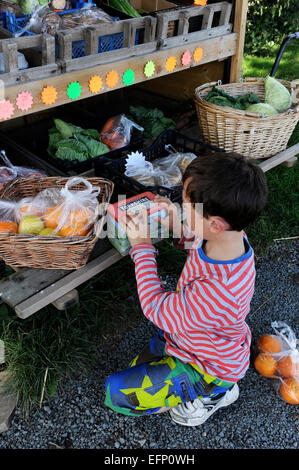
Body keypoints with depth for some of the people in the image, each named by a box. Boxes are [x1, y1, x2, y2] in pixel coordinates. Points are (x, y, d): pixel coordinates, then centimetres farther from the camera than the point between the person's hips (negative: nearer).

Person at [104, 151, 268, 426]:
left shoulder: (218, 294, -47)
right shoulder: (230, 238, -22)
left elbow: (156, 308, -28)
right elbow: (200, 248, 5)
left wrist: (142, 247, -22)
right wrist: (179, 229, -15)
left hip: (209, 367, -8)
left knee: (117, 393, -6)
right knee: (137, 371, 24)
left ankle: (212, 393, 6)